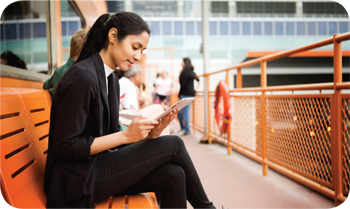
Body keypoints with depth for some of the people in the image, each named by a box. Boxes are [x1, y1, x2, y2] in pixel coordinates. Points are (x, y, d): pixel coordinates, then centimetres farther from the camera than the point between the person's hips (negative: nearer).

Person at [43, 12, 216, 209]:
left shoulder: (112, 80, 10)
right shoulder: (82, 76, -19)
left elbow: (111, 136, 10)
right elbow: (65, 147, -20)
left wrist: (149, 134, -7)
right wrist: (126, 135, -21)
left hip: (97, 166, 8)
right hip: (78, 179, -8)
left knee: (173, 176, -13)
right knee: (173, 144, -11)